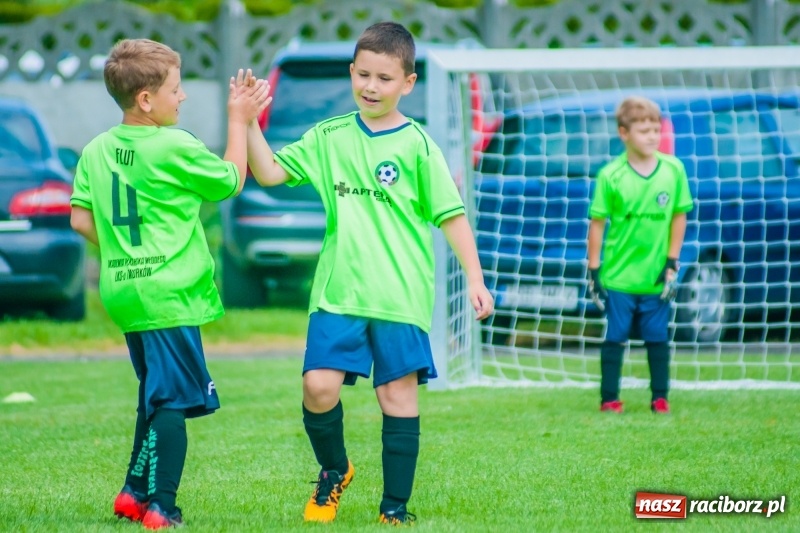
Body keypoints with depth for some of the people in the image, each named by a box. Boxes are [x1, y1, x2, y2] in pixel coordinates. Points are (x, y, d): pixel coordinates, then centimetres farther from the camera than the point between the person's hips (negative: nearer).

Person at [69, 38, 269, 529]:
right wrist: (239, 122, 11)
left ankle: (136, 493, 23)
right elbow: (231, 180, 1)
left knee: (155, 393, 20)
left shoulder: (96, 151, 6)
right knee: (173, 400, -4)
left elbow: (82, 220, 7)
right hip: (169, 294, -8)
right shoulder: (175, 148, -13)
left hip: (122, 289, 8)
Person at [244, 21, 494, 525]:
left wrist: (475, 279, -6)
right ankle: (334, 471, 18)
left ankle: (395, 506, 10)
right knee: (319, 386, -9)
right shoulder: (329, 137, 8)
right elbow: (270, 172, 8)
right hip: (338, 292, 2)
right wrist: (250, 123, -5)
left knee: (398, 394, 0)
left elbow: (452, 216, -1)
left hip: (400, 295, -2)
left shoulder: (416, 145, -2)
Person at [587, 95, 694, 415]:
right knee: (615, 338, 5)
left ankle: (660, 397, 19)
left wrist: (672, 263, 2)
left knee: (658, 338, 9)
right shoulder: (610, 176, -8)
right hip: (619, 276, -2)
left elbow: (679, 216, 5)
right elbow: (597, 222, -3)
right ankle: (609, 398, 13)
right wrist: (594, 271, -3)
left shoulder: (673, 170, -3)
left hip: (656, 277, 2)